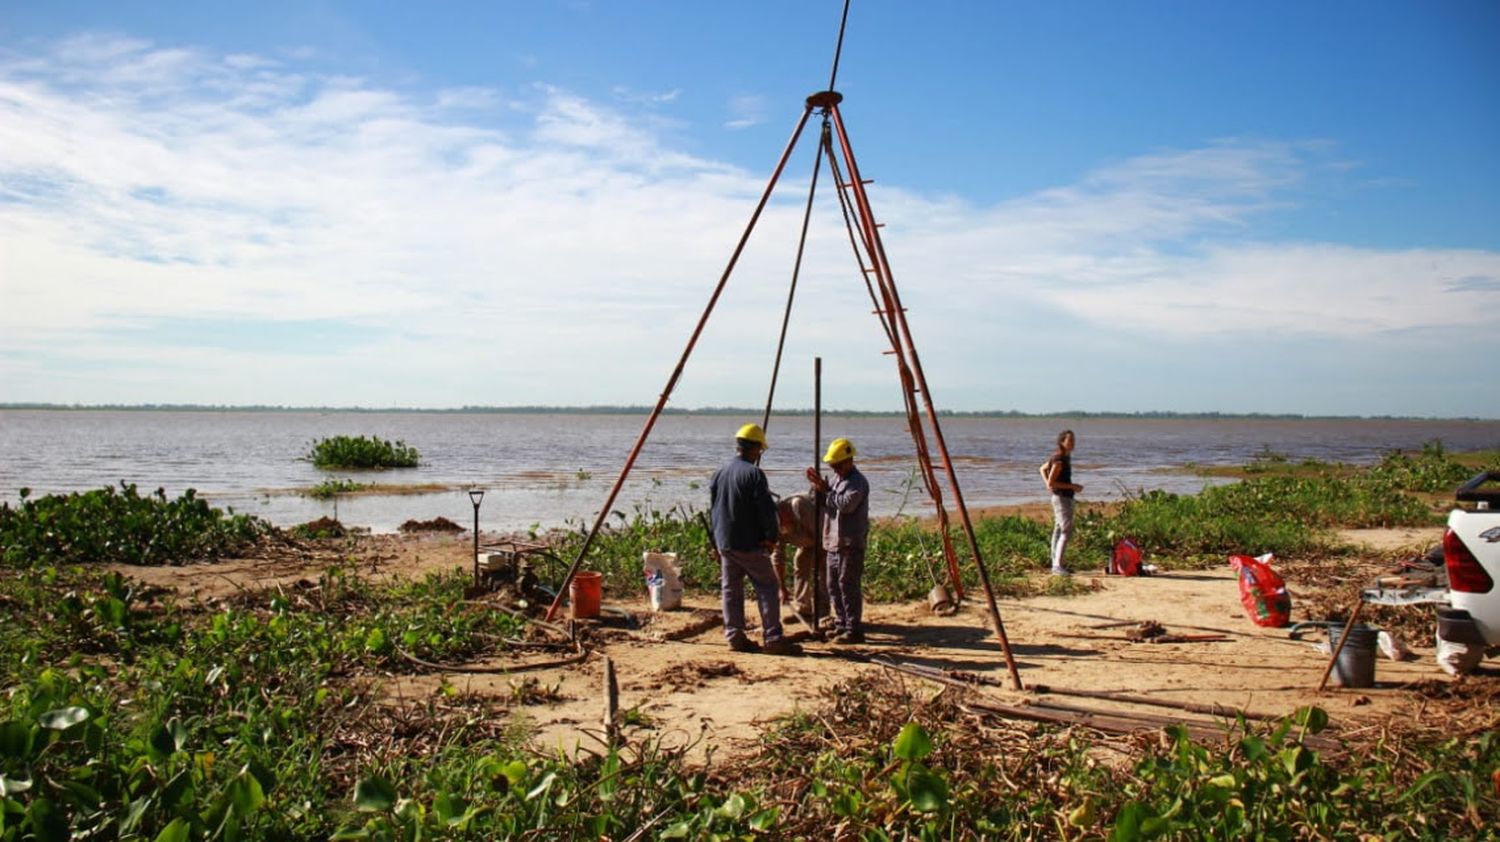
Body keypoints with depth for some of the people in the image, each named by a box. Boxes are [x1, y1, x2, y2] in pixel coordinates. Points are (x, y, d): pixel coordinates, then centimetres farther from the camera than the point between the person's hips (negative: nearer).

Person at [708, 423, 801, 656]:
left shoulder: (719, 473, 8)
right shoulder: (753, 473, -14)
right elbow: (767, 510, -17)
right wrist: (772, 537, -4)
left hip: (724, 543, 7)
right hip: (750, 544, -7)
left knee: (731, 590, 12)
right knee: (768, 588, 0)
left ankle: (735, 637, 14)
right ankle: (773, 638, -3)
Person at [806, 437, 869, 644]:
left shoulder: (858, 482, -12)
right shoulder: (837, 479, 17)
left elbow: (846, 504, -25)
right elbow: (823, 503, 17)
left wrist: (825, 489, -18)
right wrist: (818, 487, -1)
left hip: (850, 544, -9)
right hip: (833, 542, 10)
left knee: (848, 585, -10)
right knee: (834, 586, 14)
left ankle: (854, 630, -7)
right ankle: (841, 625, 24)